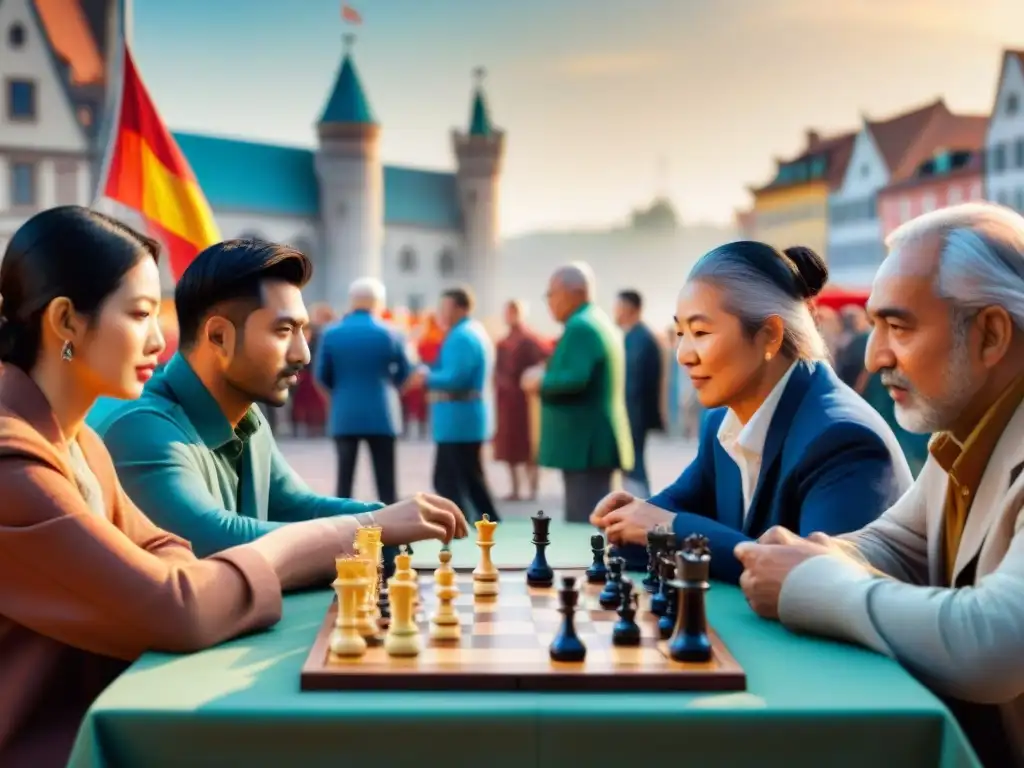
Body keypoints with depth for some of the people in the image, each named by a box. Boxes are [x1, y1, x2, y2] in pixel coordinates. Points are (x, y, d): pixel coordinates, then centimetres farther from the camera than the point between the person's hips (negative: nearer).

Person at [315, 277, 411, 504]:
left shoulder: (331, 334, -1)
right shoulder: (390, 334, -2)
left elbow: (322, 376, 4)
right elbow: (405, 374, 8)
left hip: (344, 416, 1)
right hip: (381, 416, -1)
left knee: (344, 481, 5)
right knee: (386, 484, 4)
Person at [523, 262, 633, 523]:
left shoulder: (580, 327, -15)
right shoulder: (600, 322, 17)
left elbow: (575, 379, -26)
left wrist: (540, 384, -11)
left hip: (585, 442, -11)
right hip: (593, 440, 11)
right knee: (591, 521, 15)